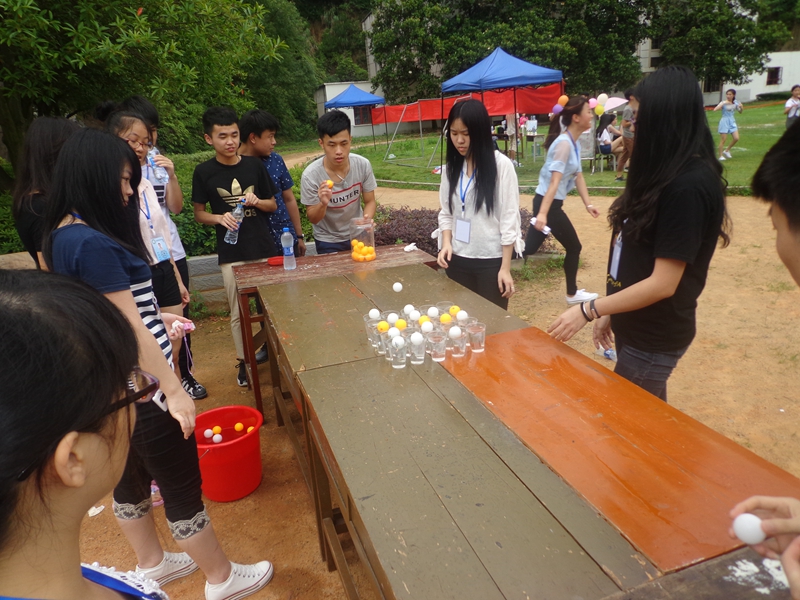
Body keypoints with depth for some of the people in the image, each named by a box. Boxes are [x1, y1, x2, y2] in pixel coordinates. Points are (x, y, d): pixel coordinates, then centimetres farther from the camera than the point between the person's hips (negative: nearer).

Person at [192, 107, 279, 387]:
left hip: (265, 249, 1)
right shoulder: (203, 172, -2)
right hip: (231, 254, -1)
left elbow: (273, 205, 10)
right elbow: (199, 213, 5)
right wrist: (219, 218, -15)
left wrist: (257, 202, -11)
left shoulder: (254, 165, 2)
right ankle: (243, 360, 23)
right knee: (238, 313, 6)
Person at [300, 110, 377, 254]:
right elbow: (313, 219, -15)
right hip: (328, 242, -2)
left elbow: (370, 201, -5)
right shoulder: (310, 175, -24)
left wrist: (366, 220, -25)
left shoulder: (363, 165, -17)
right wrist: (323, 204, -35)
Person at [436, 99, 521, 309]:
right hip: (458, 260, 4)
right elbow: (445, 212, 10)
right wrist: (446, 243, -8)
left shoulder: (501, 165, -10)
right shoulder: (451, 167, 6)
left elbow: (509, 219, -10)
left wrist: (505, 268, -11)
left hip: (491, 262, -4)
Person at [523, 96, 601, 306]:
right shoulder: (564, 144, -18)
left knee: (529, 248, 7)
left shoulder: (574, 143, 12)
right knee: (574, 248, 7)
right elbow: (554, 181, -27)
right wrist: (542, 213, -32)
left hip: (549, 203, 9)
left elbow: (578, 176, 15)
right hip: (548, 203, -9)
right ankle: (572, 294, 23)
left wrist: (588, 204, 11)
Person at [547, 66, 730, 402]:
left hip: (655, 337, -8)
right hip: (635, 325, 8)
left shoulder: (689, 185, -23)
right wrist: (609, 312, 11)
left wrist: (588, 310, -18)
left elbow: (663, 284, -24)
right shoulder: (664, 173, 6)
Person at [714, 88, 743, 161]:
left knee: (736, 138, -3)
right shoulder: (723, 102, -8)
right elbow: (715, 109, -25)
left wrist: (741, 107, -4)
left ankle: (727, 151, 16)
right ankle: (721, 156, 2)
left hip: (732, 122, 5)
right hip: (724, 121, -5)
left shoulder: (735, 102, 6)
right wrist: (723, 103, -27)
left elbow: (740, 111, 16)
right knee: (723, 140, -5)